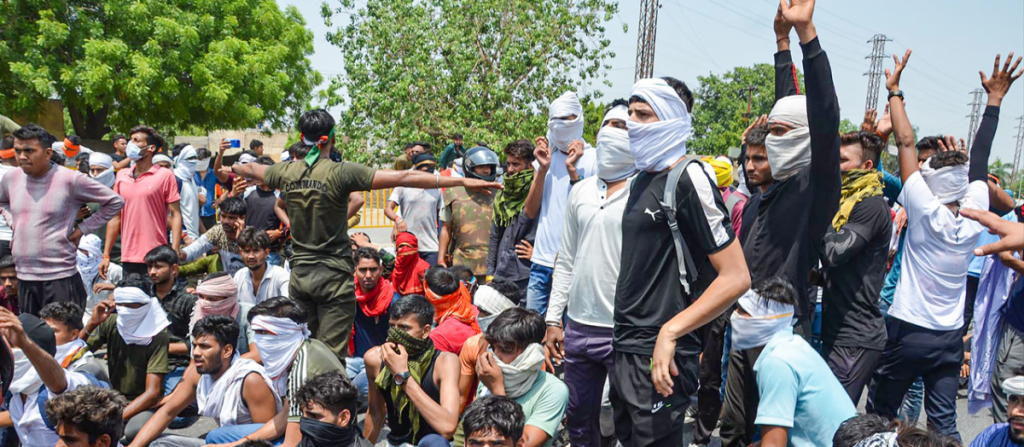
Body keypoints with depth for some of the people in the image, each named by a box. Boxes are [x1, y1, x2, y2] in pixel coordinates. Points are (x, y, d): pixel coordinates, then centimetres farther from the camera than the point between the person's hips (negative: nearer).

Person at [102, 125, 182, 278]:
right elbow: (116, 217, 15)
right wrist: (106, 255, 11)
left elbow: (176, 215, -6)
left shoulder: (165, 175, -3)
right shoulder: (121, 175, 11)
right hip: (128, 259, 5)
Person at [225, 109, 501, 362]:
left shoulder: (286, 172, 1)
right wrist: (462, 181, -20)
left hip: (299, 274, 5)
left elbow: (253, 170, 25)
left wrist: (233, 168, 50)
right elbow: (403, 178, -20)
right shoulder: (340, 173, -15)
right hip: (334, 276, -5)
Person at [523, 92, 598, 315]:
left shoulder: (593, 158, -4)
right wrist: (543, 168, -5)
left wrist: (572, 169, -16)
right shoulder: (546, 156, 11)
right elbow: (530, 211, 5)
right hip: (541, 261, 5)